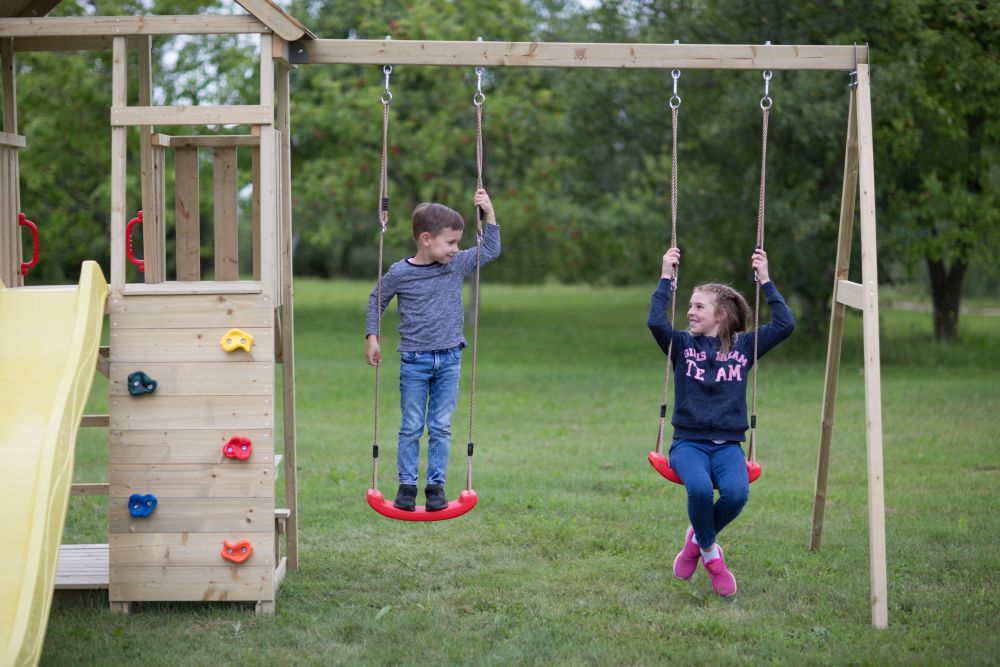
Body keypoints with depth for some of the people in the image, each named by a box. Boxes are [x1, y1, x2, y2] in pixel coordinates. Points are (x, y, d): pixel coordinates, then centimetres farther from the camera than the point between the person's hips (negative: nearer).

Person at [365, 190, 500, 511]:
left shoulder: (458, 265, 0)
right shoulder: (399, 273, -9)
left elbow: (491, 250, 10)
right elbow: (377, 300, 8)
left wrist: (489, 213, 1)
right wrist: (372, 336, 4)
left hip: (449, 360, 2)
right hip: (414, 361, -2)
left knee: (441, 427, 5)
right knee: (411, 428, 4)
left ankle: (436, 484, 13)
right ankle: (407, 484, 13)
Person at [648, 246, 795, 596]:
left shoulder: (744, 345, 8)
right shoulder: (682, 344, 6)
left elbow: (785, 324, -3)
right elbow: (655, 321, -14)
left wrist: (765, 280, -4)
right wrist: (666, 278, -12)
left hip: (727, 445, 1)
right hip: (688, 442, -1)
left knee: (736, 493, -31)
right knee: (700, 488, -35)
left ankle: (698, 537, 4)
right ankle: (710, 552, -3)